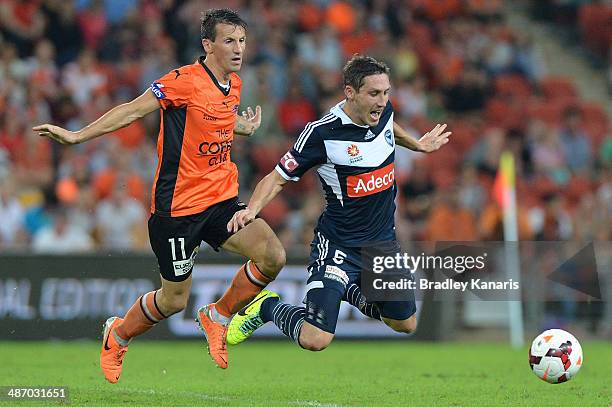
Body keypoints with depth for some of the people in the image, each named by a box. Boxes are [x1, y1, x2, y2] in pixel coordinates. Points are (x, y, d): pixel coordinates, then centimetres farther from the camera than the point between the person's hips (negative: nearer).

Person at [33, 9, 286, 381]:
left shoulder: (233, 84, 8)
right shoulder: (185, 81, -16)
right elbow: (133, 110, -13)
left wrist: (245, 127, 20)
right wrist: (77, 136, -15)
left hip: (221, 199, 7)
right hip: (178, 206, -7)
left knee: (273, 256, -14)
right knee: (174, 300, 3)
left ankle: (217, 318, 9)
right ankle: (117, 336, 34)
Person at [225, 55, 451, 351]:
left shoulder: (383, 112, -3)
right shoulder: (322, 133, -22)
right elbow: (278, 177, -13)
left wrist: (418, 145, 30)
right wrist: (251, 210, -29)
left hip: (383, 239, 7)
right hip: (338, 245, -6)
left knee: (406, 325, 17)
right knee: (315, 340, -19)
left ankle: (349, 292, 39)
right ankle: (267, 307, 11)